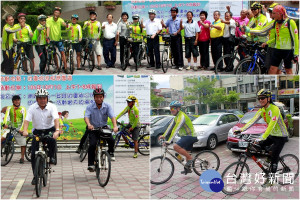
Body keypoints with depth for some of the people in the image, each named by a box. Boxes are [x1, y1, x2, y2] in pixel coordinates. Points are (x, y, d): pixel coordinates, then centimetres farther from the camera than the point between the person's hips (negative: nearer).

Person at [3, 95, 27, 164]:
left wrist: (21, 129, -22)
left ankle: (22, 157, 10)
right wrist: (5, 123, -35)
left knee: (23, 144, -4)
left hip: (20, 128, -1)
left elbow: (24, 120, -8)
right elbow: (6, 116, -15)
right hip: (11, 127, 1)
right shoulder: (9, 108, 2)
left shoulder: (23, 109, -1)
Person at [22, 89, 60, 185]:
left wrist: (57, 130, -45)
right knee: (33, 154, -5)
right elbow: (27, 120, -19)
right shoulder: (32, 108, -10)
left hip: (49, 129, -1)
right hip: (37, 131, 2)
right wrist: (25, 130, -39)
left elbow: (56, 119, -27)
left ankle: (51, 156, -7)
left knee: (52, 139, -36)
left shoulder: (52, 107, -13)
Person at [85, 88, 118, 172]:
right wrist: (89, 125, -48)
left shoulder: (107, 106, -7)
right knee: (92, 144, -19)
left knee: (111, 140, -20)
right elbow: (86, 116, -26)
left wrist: (115, 126, -39)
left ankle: (111, 152, 13)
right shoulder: (90, 107, -11)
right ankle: (91, 164, -10)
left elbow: (112, 116, -20)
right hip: (93, 129, -1)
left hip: (104, 127, 1)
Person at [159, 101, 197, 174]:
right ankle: (188, 168, 30)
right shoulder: (176, 117, 12)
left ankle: (190, 158, -10)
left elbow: (176, 129, -28)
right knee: (186, 152, 18)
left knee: (176, 146, -23)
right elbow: (170, 127, 13)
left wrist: (169, 140, -31)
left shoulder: (181, 116, -20)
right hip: (186, 136, 10)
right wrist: (164, 135, 5)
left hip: (190, 136, -10)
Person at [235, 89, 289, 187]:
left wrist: (262, 138, -46)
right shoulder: (261, 110, 0)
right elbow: (252, 121, -8)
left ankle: (271, 179, 3)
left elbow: (271, 125, -36)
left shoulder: (274, 109, -25)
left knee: (274, 157, -8)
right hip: (271, 135, 8)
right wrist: (241, 129, -22)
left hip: (281, 136, -8)